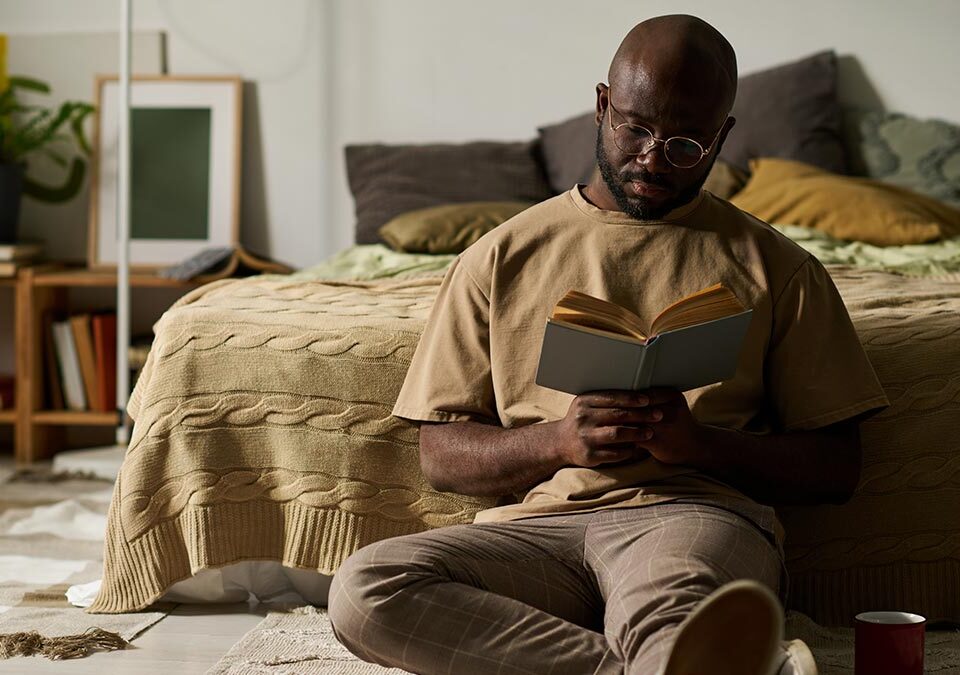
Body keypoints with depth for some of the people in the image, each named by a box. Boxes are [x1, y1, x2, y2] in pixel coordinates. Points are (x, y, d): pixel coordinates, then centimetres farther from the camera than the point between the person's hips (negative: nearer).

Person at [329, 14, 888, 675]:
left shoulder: (775, 268, 17)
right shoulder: (502, 257, 19)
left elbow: (836, 467, 12)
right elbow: (441, 454, 15)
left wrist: (699, 444, -7)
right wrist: (557, 441, -6)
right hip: (533, 527, 2)